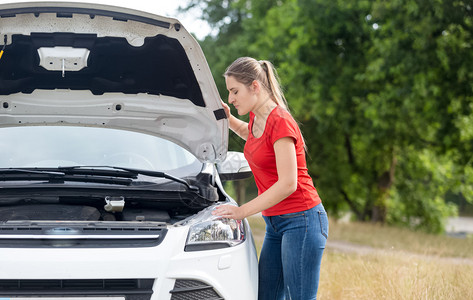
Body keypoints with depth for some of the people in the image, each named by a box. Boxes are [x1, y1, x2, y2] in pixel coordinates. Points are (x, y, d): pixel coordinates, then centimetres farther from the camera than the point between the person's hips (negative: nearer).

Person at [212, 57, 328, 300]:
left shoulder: (280, 122, -17)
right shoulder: (256, 118, 9)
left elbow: (288, 184, -23)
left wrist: (242, 211, -20)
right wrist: (228, 119, 16)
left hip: (301, 221, -9)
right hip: (275, 224, 9)